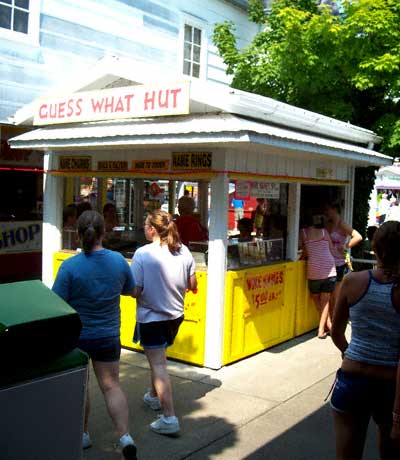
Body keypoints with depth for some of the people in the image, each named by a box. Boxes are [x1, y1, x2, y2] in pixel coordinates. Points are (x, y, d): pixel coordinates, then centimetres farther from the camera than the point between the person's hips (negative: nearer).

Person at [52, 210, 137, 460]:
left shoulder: (70, 266, -21)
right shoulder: (118, 260, -10)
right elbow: (131, 290, 6)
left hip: (76, 336, -2)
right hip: (108, 336, 2)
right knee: (111, 385, 10)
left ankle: (82, 434, 31)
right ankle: (125, 436, -3)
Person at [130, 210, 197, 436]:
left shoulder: (143, 254, -19)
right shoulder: (184, 251, -4)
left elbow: (135, 291, -19)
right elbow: (193, 285, 2)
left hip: (151, 317, -6)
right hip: (176, 315, 6)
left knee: (158, 365, 0)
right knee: (158, 359, 26)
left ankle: (169, 418, -1)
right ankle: (154, 396, 44)